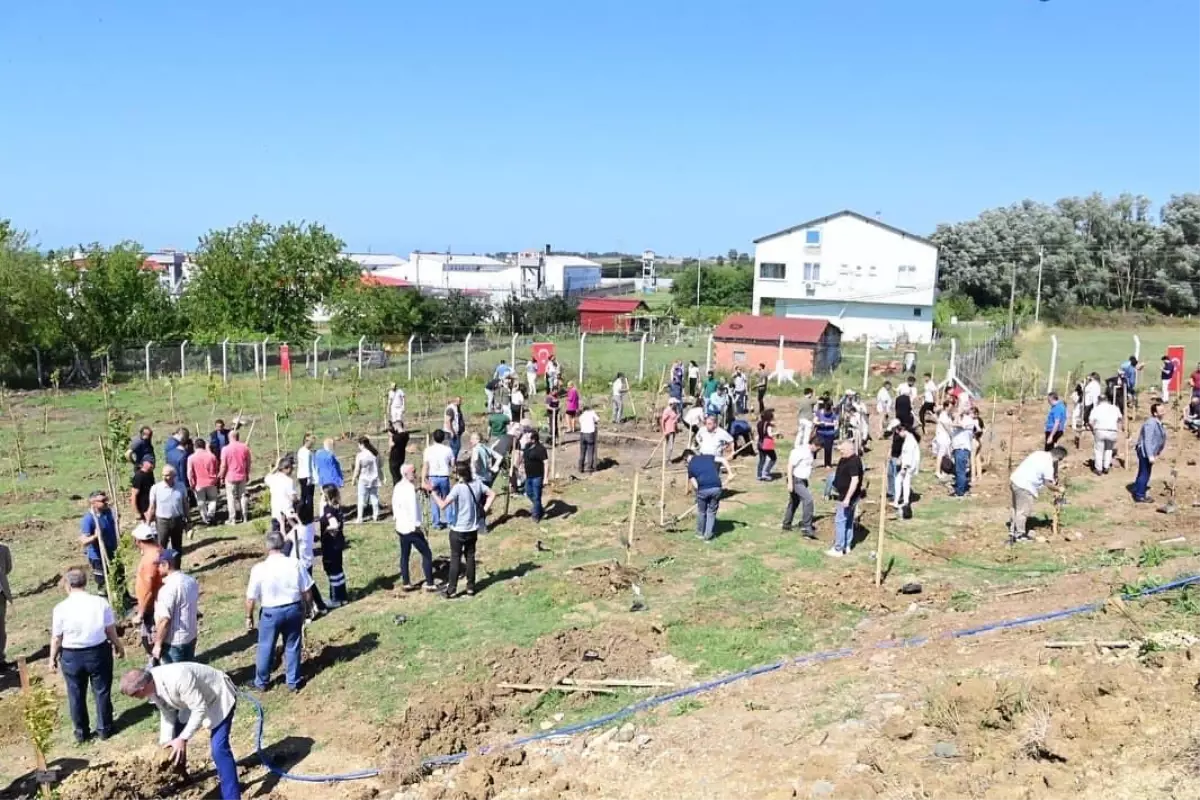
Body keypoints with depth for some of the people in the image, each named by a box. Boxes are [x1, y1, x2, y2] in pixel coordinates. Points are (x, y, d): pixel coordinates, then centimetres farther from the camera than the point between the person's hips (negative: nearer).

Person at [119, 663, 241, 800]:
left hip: (219, 697, -8)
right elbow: (167, 713, -1)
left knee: (218, 749, -18)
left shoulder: (177, 679, -40)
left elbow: (200, 710, -32)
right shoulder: (151, 684, -13)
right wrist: (165, 743, -6)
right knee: (174, 737, 13)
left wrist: (183, 738, -29)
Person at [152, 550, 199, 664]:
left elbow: (165, 620, -23)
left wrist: (158, 645, -14)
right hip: (191, 637, 8)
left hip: (173, 642, -8)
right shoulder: (191, 581, 3)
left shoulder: (168, 588, -22)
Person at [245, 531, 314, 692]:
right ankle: (293, 682, 28)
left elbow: (251, 597, -11)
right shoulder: (296, 564, -12)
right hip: (294, 609, 2)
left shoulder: (259, 569, -17)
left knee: (265, 648, 17)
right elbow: (307, 592, -5)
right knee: (292, 646, 18)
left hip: (270, 612, -2)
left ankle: (261, 682, 33)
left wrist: (249, 617, 5)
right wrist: (306, 609, 12)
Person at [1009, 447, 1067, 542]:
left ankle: (1013, 531, 29)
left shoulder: (1040, 454, 11)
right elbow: (1048, 483, -9)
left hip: (1015, 479, 10)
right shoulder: (1048, 465, -15)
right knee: (1023, 511, 3)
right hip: (1024, 486, -9)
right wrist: (1058, 489, 6)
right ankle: (1019, 535, 13)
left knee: (1017, 509, 20)